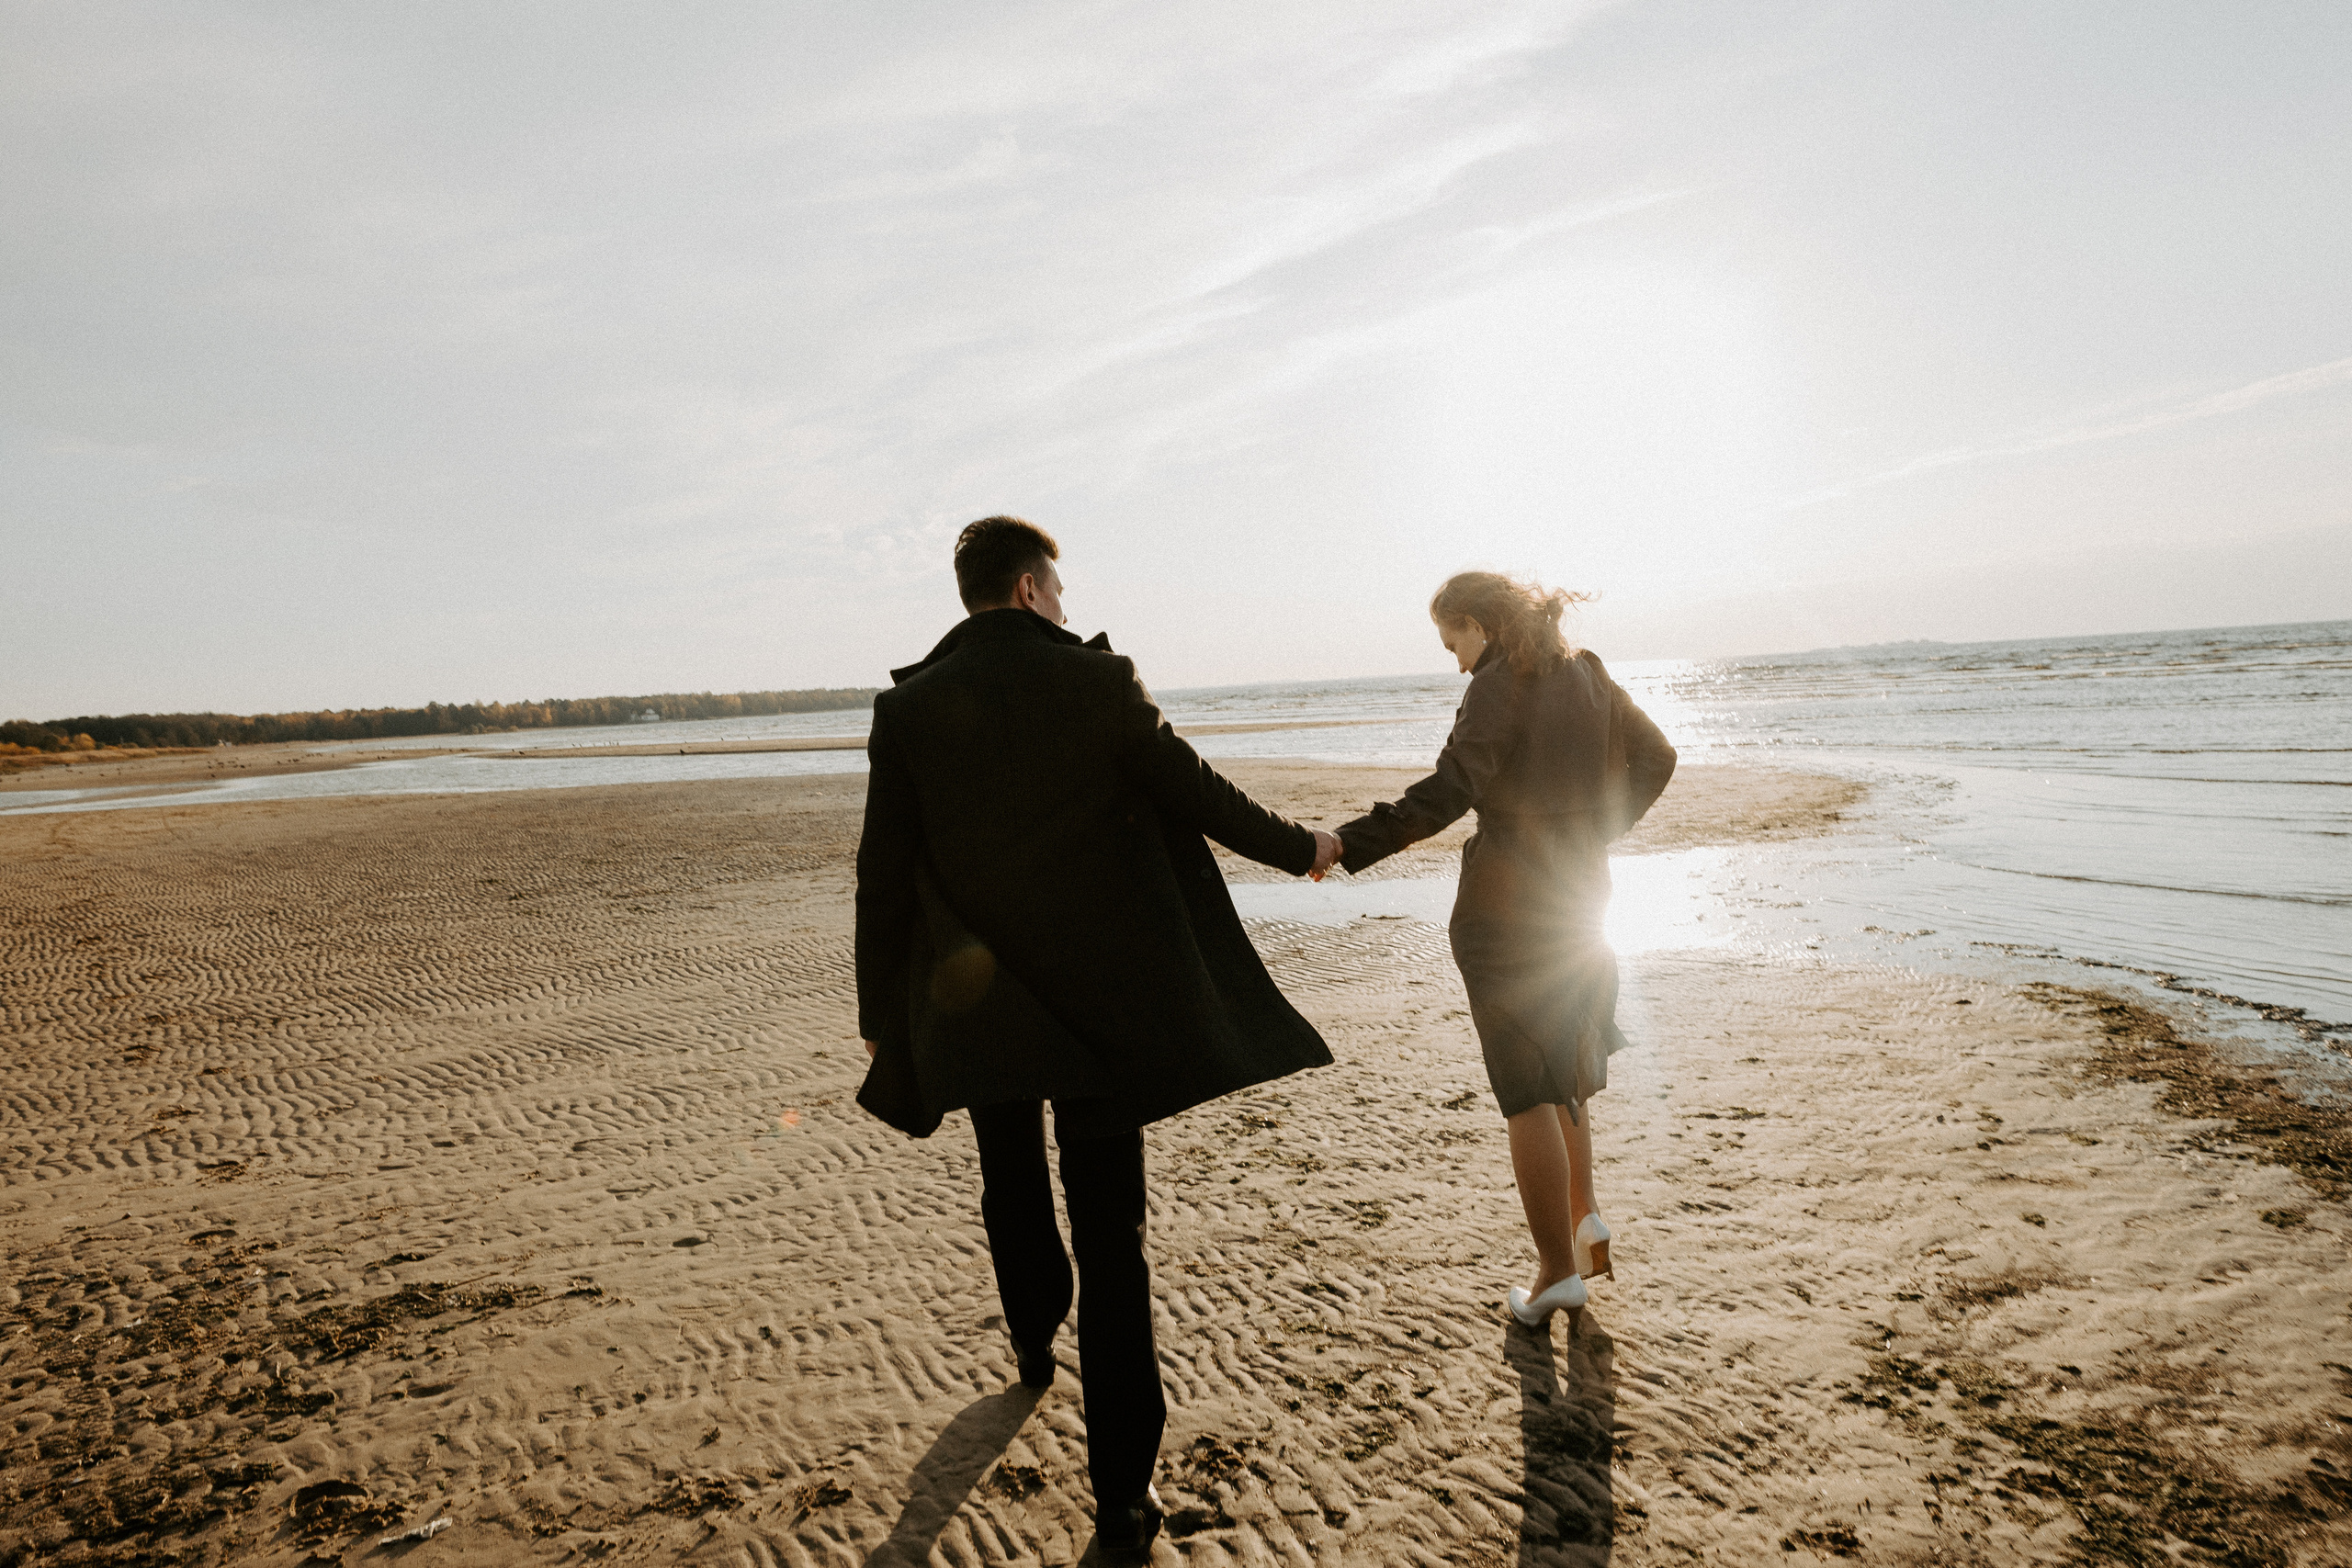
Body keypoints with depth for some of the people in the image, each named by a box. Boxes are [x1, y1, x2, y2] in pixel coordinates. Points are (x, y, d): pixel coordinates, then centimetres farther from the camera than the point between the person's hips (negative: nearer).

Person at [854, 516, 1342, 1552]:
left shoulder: (907, 707, -3)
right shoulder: (1098, 683, -8)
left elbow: (883, 874, -1)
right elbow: (1197, 796, -1)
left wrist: (879, 1011, 9)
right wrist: (1300, 848, 16)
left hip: (976, 1009, 3)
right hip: (1098, 1006, -2)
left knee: (1012, 1192, 26)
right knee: (1110, 1234, 4)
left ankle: (1032, 1348, 50)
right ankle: (1123, 1489, 8)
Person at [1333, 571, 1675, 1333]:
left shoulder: (1500, 686, -14)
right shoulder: (1586, 675, 8)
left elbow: (1448, 792, -27)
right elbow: (1654, 759, 18)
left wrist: (1349, 844, -29)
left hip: (1504, 910, -7)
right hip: (1580, 894, 8)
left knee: (1528, 1089, 0)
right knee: (1561, 1066, 25)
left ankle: (1559, 1271, 7)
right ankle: (1583, 1217, 23)